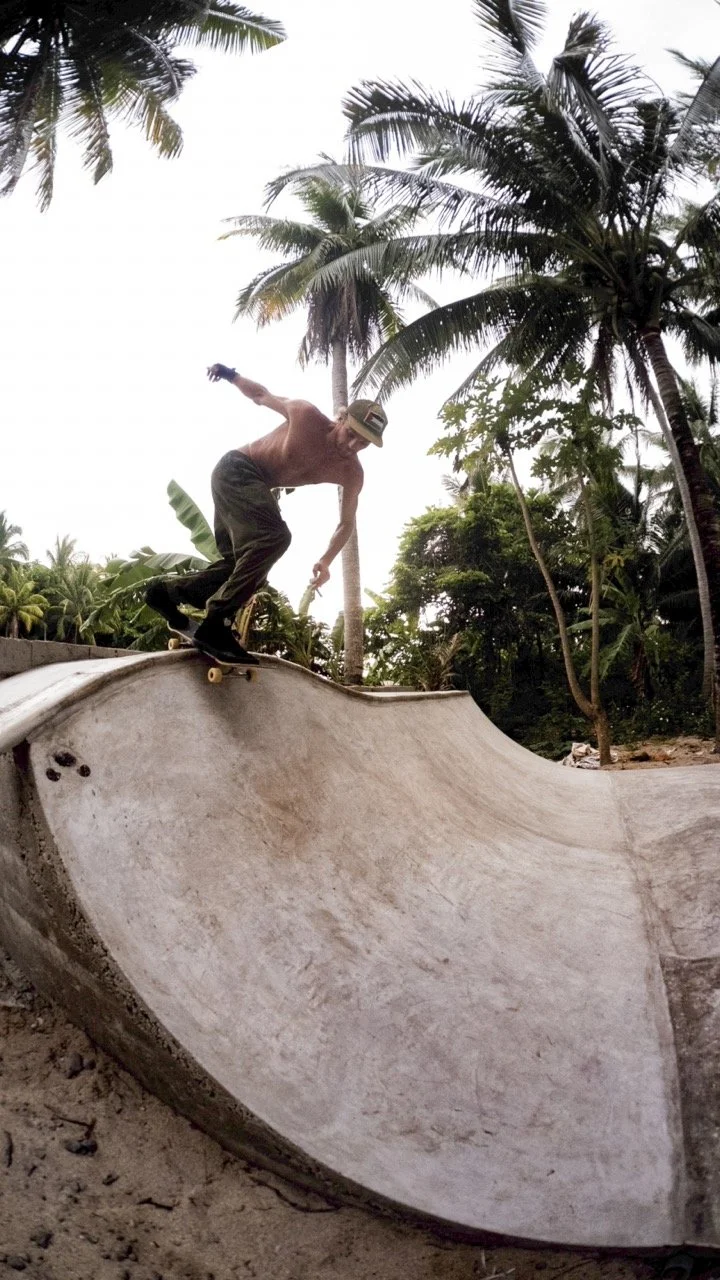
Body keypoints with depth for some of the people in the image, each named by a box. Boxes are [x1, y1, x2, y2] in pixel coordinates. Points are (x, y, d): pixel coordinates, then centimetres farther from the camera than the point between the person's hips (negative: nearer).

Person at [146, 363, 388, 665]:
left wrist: (326, 560, -12)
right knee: (274, 536, -30)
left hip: (256, 487, 8)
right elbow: (262, 396, -3)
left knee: (241, 563, 7)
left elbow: (346, 523, 2)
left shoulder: (351, 473, -7)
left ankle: (169, 591, 16)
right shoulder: (306, 416, -20)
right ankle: (216, 624, -32)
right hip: (237, 469, -8)